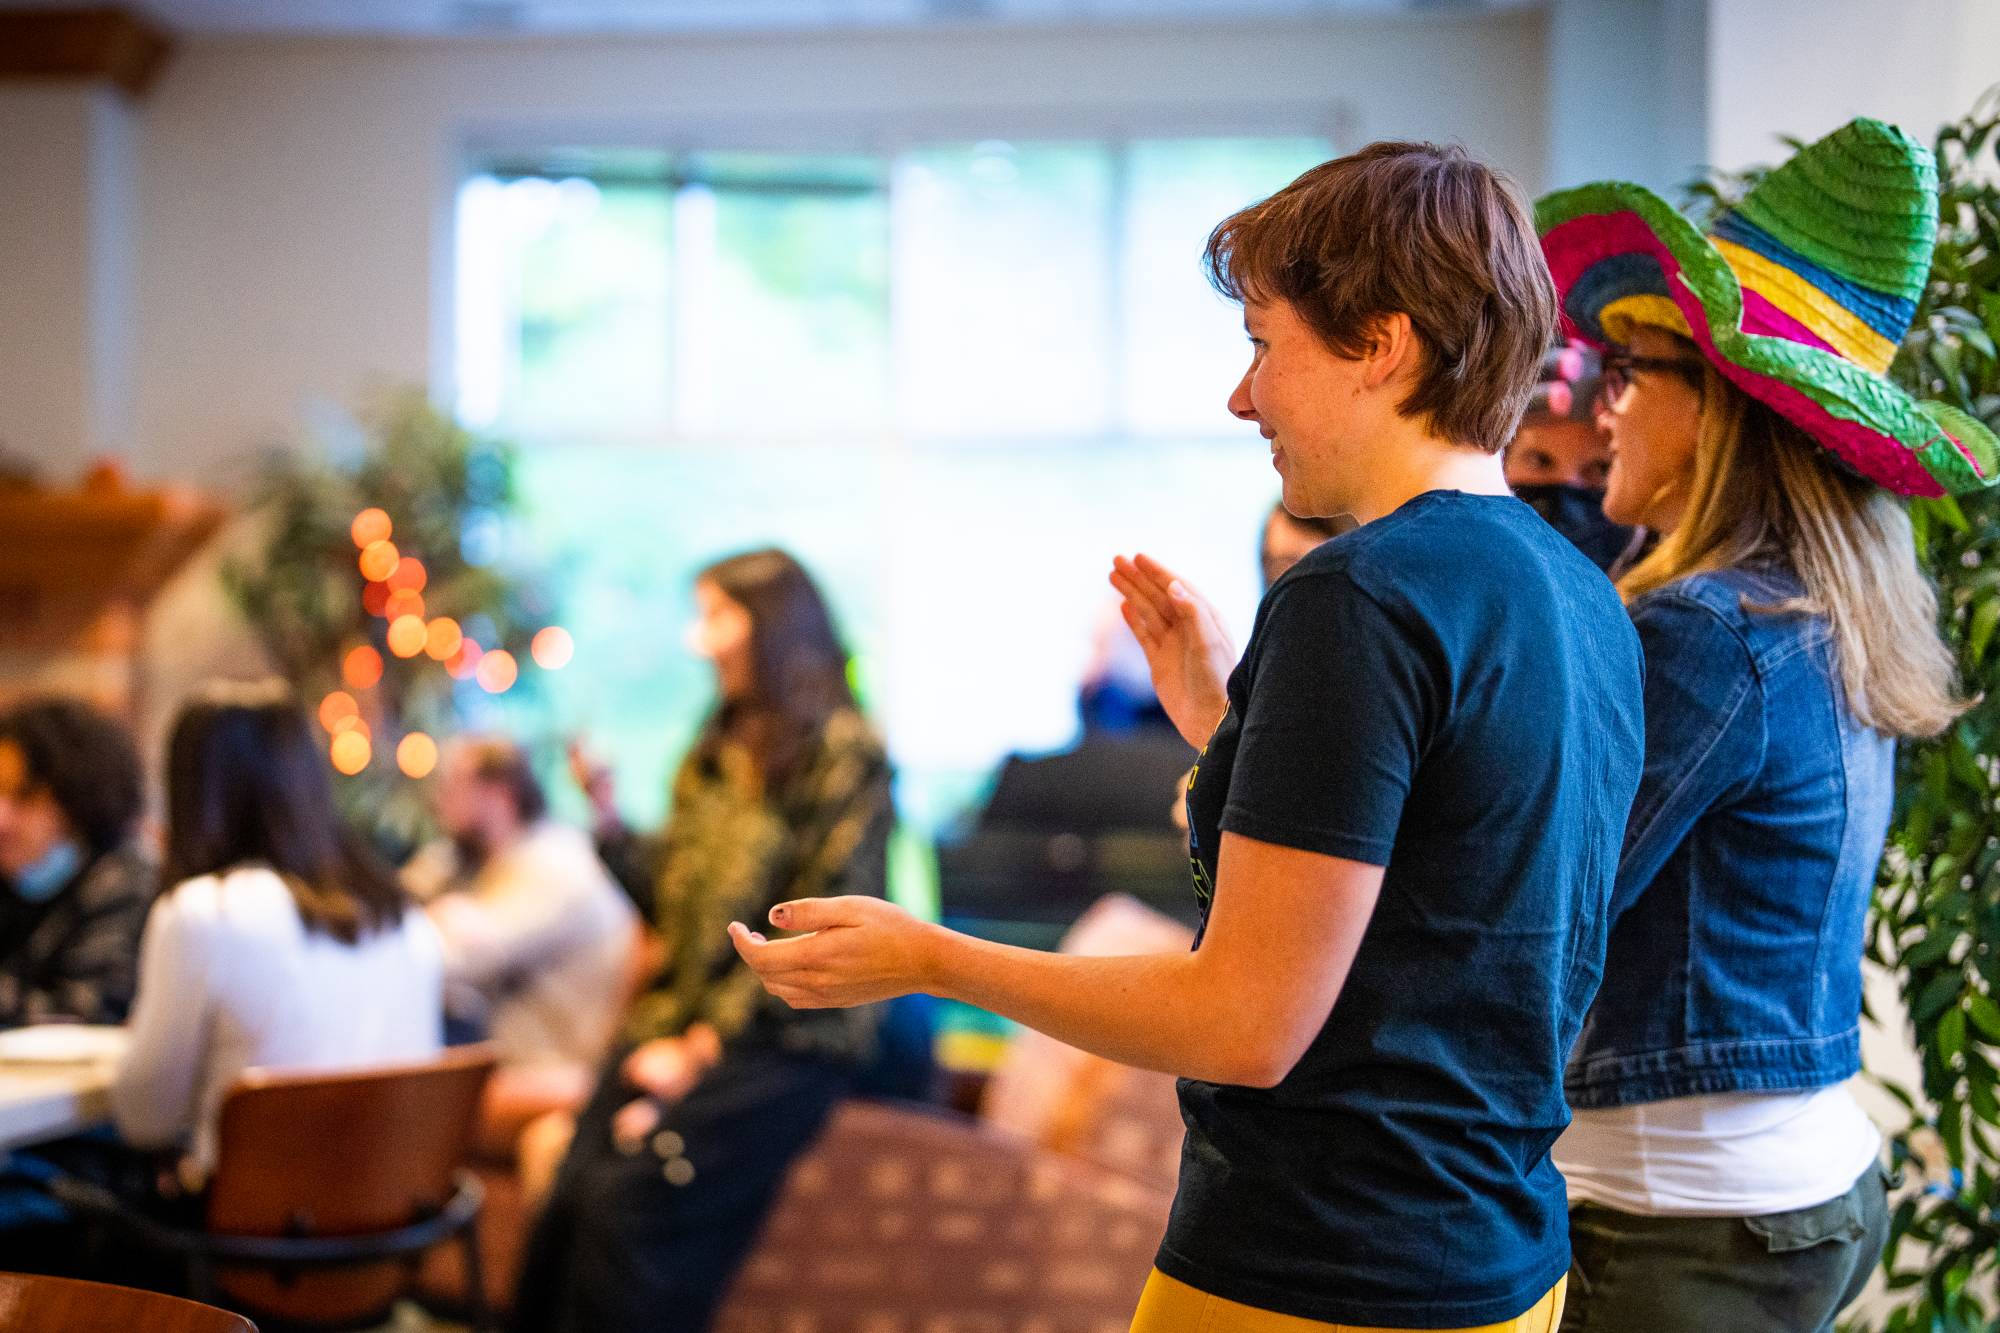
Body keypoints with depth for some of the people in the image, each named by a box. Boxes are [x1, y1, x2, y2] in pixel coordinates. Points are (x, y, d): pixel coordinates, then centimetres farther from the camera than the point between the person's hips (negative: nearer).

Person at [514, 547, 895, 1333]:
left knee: (635, 1197, -22)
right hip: (676, 1025, 6)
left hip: (785, 1043, -6)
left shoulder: (844, 752, -5)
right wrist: (610, 817, 4)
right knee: (568, 1202, -11)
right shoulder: (716, 751, 18)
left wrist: (703, 1049, -13)